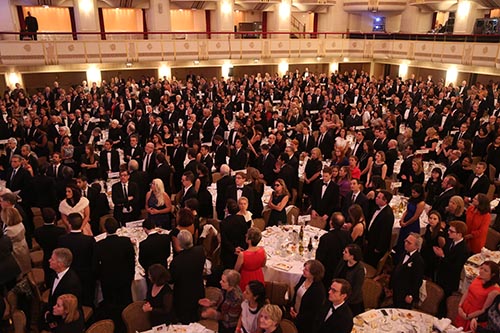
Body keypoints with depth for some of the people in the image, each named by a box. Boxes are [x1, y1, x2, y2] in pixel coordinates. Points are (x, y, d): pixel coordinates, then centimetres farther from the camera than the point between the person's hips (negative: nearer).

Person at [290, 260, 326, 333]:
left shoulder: (319, 289, -30)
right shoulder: (303, 277, -11)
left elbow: (315, 311, -22)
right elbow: (296, 293, 7)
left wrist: (298, 316, -15)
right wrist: (292, 307, -1)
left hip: (305, 321, -6)